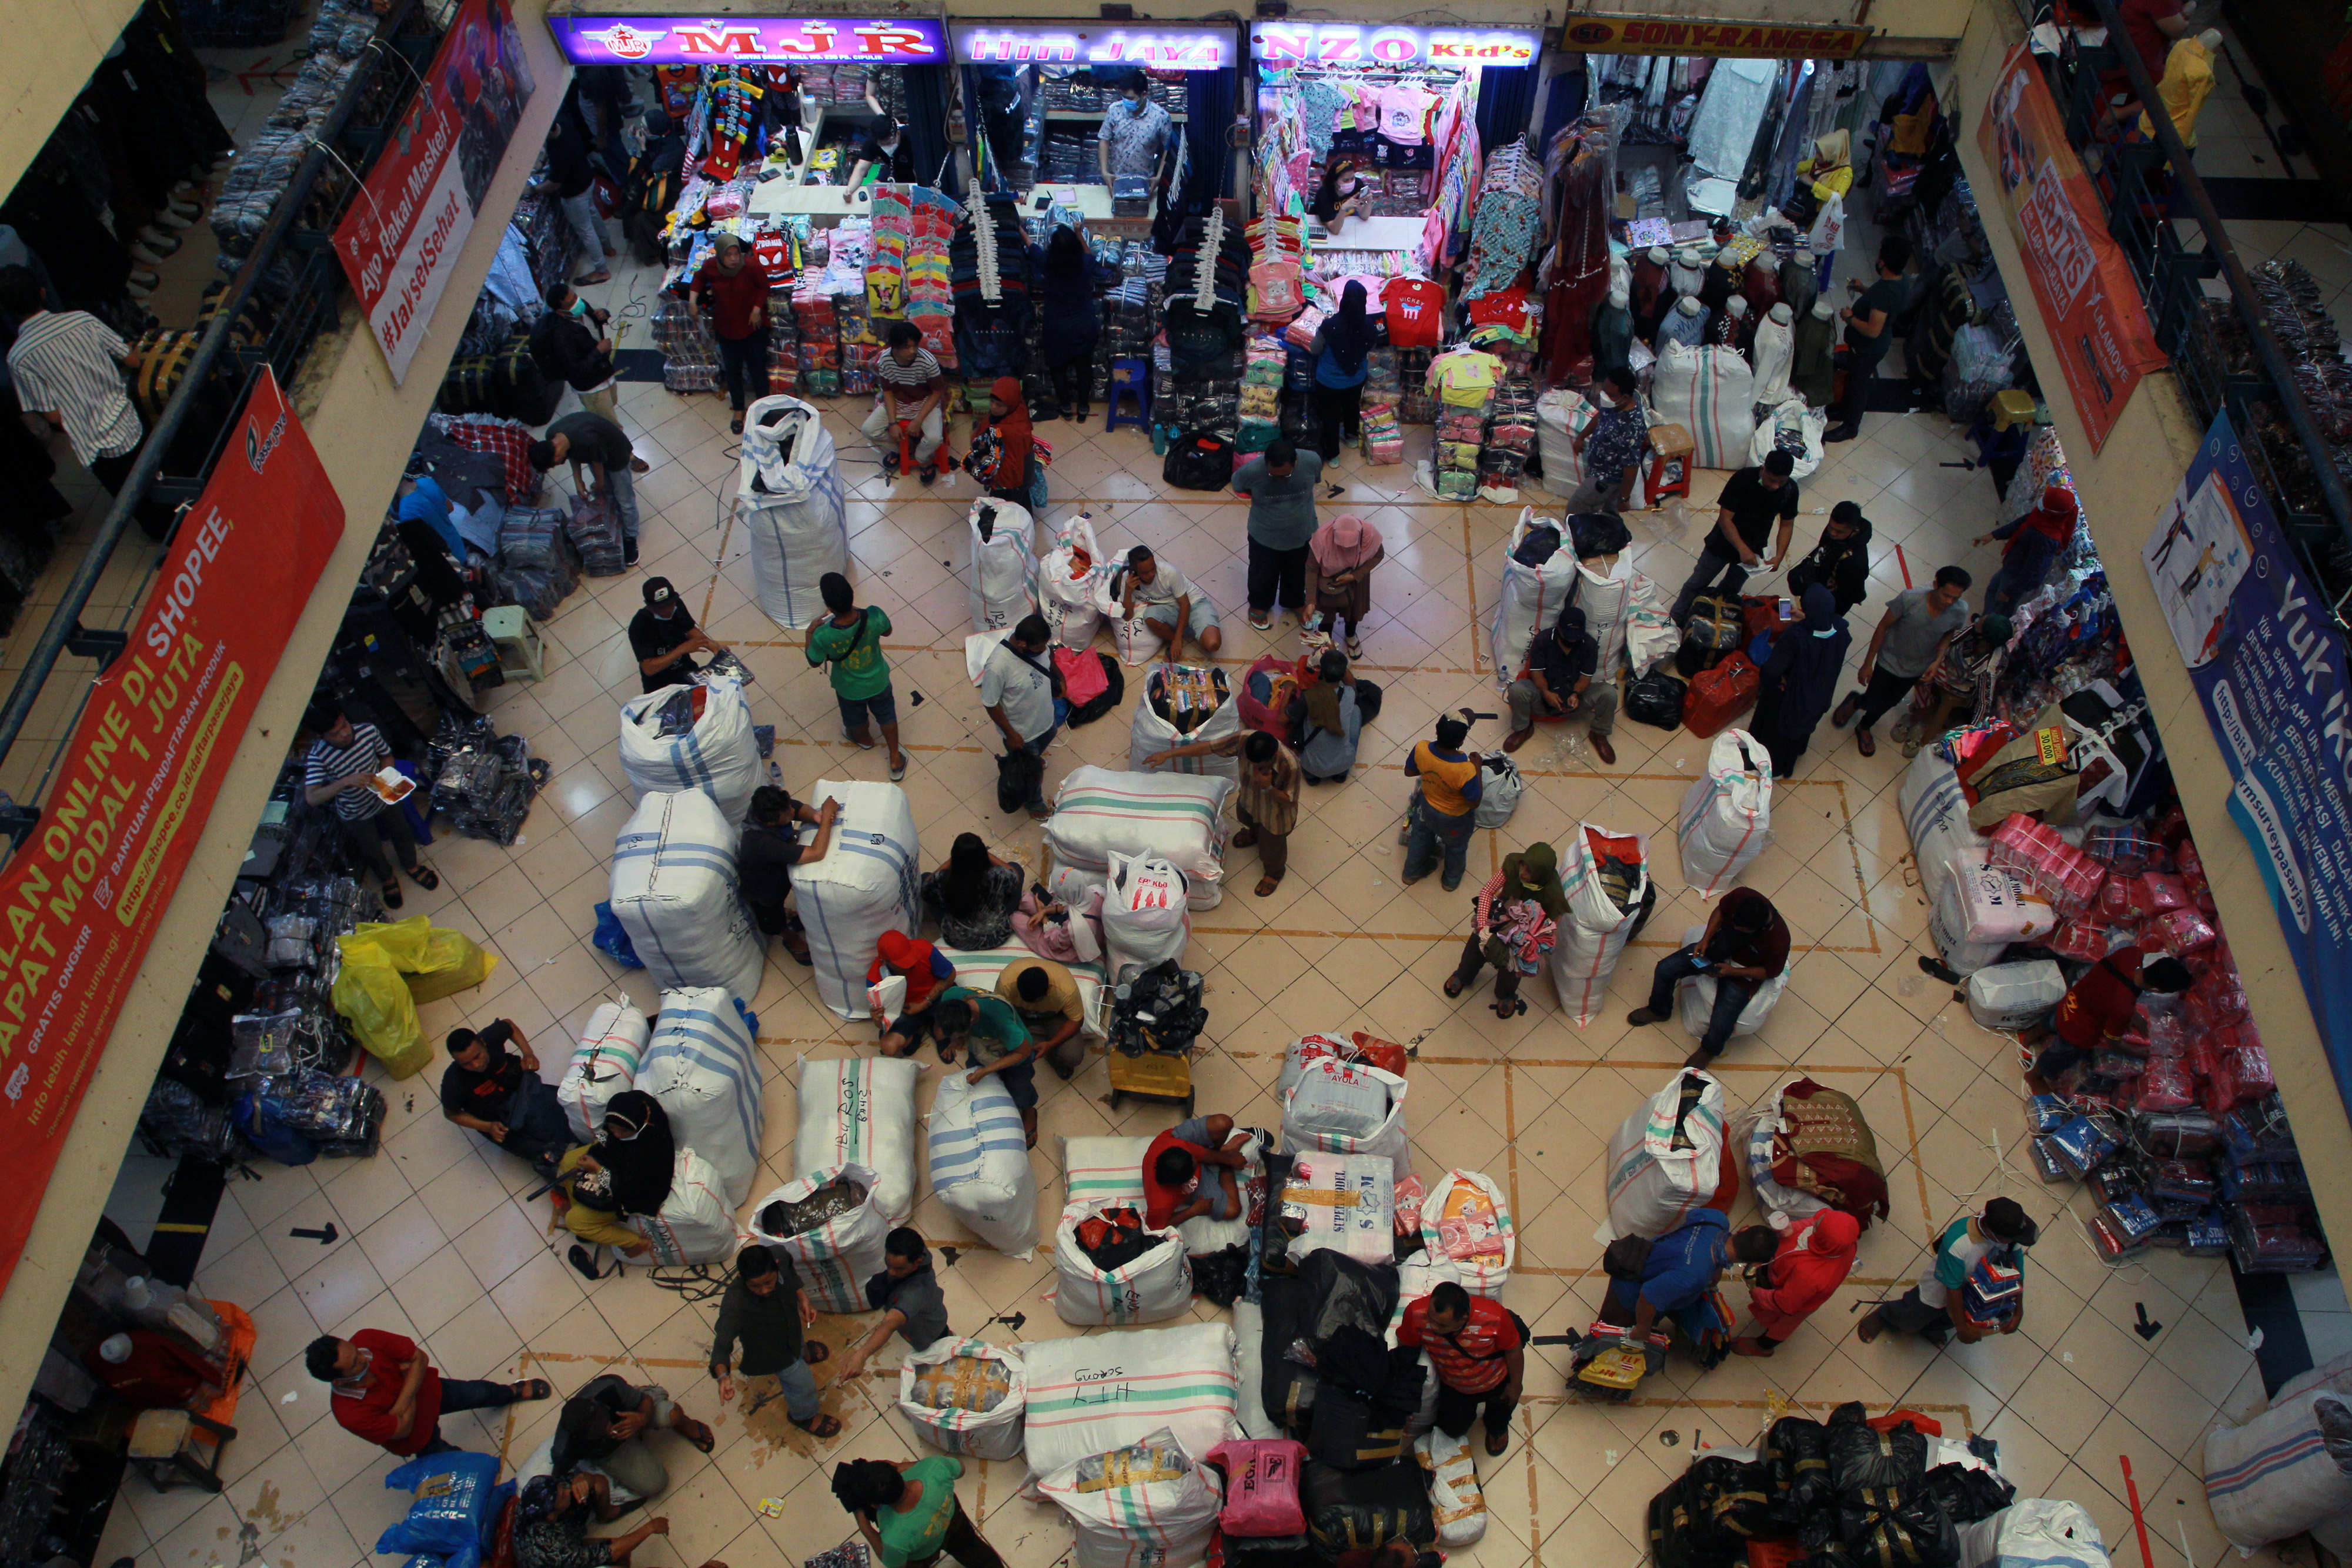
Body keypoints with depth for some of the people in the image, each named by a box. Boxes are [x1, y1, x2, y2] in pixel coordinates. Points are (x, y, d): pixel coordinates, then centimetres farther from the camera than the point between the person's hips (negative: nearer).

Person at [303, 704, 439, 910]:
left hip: (383, 798, 2)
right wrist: (346, 781, -52)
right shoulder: (317, 757, -35)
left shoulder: (369, 731, -27)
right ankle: (387, 879, 54)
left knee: (401, 833, 27)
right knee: (373, 852, 22)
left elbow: (386, 755, -6)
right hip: (355, 814, -2)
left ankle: (411, 865, 58)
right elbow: (312, 797, -42)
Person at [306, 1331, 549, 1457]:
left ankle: (514, 1392, 60)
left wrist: (401, 1403, -32)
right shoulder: (350, 1414, -44)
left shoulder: (366, 1339, -35)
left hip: (428, 1390, 4)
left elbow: (419, 1358, -21)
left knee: (481, 1392, 26)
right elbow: (402, 1428, -29)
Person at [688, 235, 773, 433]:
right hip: (725, 327, 2)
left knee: (757, 367, 9)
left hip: (752, 326, -2)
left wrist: (757, 309, -15)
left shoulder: (751, 266, -24)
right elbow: (700, 278, 6)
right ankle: (738, 411, 34)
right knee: (732, 370, 14)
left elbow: (764, 286, -7)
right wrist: (693, 298, -6)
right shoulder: (710, 267, -17)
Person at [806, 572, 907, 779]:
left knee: (856, 720, 33)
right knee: (887, 716, 31)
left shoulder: (823, 636, -39)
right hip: (878, 682, 1)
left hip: (849, 690, -1)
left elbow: (814, 663, -16)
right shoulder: (874, 616, -36)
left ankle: (864, 739, 65)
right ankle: (896, 760, 49)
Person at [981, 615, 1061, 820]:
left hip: (1046, 716, 6)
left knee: (1047, 738, 38)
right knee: (1030, 772, 22)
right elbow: (990, 704, -28)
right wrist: (1010, 735, -19)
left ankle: (1034, 756, 72)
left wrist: (1058, 682, 17)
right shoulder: (998, 666, -44)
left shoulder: (1037, 643, -24)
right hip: (1022, 732, -6)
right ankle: (1033, 801, 53)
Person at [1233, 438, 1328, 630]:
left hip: (1301, 534, 2)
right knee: (1263, 574, 25)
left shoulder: (1311, 461, -29)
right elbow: (1237, 487, -10)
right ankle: (1258, 604, 55)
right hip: (1265, 537, -2)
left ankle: (1295, 602, 58)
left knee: (1297, 572, 28)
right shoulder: (1252, 470, -34)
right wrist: (1263, 499, -7)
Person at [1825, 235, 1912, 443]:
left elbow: (1873, 330, -37)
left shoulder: (1885, 292, -39)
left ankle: (1850, 427, 32)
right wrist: (1863, 290, 1)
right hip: (1865, 345, 9)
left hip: (1868, 349, -9)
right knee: (1854, 378, 29)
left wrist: (1850, 318, -24)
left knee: (1858, 384, 12)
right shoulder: (1897, 280, -9)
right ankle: (1844, 410, 52)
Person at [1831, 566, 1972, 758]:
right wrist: (1868, 663, -12)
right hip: (1890, 661, -3)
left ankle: (1864, 728, 55)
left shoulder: (1960, 611, -26)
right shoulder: (1910, 598, -35)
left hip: (1917, 669, 3)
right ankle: (1855, 702, 49)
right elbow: (1883, 627, -20)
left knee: (1888, 703, 24)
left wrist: (1938, 659, -17)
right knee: (1872, 704, 11)